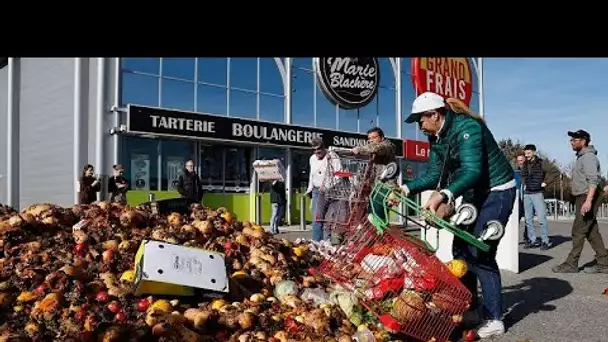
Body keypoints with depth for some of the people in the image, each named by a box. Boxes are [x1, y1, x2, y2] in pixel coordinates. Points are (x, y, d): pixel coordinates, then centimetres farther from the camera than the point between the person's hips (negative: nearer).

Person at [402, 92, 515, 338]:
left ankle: (495, 319, -3)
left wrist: (443, 196, -51)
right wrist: (406, 188, -10)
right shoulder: (437, 137, 1)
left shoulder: (466, 127, -26)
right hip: (474, 193, 9)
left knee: (480, 253, -13)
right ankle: (470, 309, 19)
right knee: (461, 249, 8)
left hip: (497, 192, -9)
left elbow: (472, 170, -38)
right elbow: (434, 174, 3)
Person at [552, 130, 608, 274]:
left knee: (578, 231, -7)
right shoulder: (582, 156, 18)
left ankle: (571, 264, -4)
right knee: (592, 232, 11)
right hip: (582, 197, 10)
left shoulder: (588, 156, -13)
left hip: (587, 197, -10)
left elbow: (593, 180, -23)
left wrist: (588, 200, -31)